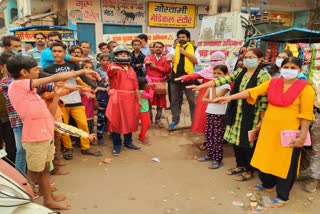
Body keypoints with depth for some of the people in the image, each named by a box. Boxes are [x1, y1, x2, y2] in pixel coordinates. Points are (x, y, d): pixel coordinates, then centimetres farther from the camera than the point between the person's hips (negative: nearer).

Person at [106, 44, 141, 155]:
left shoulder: (131, 69, 17)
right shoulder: (113, 66, -1)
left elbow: (135, 85, 18)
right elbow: (109, 70, -27)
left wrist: (138, 99, 17)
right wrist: (114, 68, -51)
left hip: (130, 98, 6)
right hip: (117, 98, -5)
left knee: (130, 120, 12)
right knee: (116, 120, -1)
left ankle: (128, 142, 27)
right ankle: (117, 145, 9)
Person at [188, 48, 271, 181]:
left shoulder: (263, 75, -12)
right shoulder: (240, 72, 7)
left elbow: (265, 100, -13)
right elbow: (223, 80, -1)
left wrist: (261, 120, -15)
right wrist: (200, 86, -9)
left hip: (252, 115, -6)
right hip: (237, 113, 6)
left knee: (248, 142, 5)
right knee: (236, 140, 14)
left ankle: (249, 170, 25)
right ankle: (240, 165, 35)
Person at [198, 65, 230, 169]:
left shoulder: (225, 86, -10)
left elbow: (215, 97, -20)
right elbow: (204, 98, 6)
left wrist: (214, 85, -14)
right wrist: (212, 100, -13)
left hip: (220, 115, -7)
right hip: (210, 113, 7)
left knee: (217, 138, -3)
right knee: (208, 135, 13)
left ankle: (218, 160, 3)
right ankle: (210, 155, 28)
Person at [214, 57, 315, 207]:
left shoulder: (305, 88, -10)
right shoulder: (272, 83, 2)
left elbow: (306, 114, -10)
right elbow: (252, 92, -2)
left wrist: (302, 136, -12)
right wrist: (229, 98, -9)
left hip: (289, 132, -4)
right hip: (269, 129, 5)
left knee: (285, 163, 7)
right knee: (267, 158, 18)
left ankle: (282, 196, 24)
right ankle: (267, 184, 41)